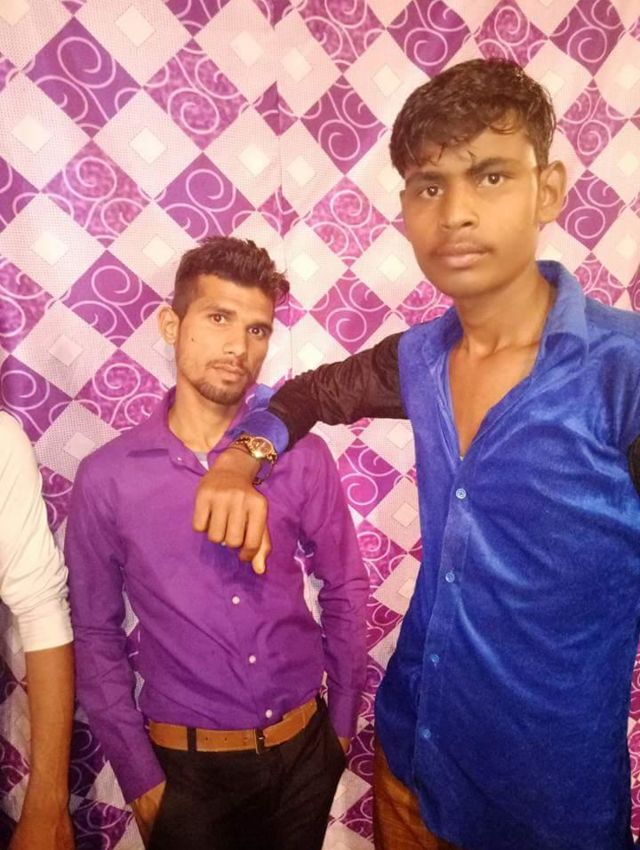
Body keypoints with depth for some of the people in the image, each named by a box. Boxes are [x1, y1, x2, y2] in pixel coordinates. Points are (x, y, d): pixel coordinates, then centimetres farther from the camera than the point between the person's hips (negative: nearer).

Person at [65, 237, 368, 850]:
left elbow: (345, 589, 0)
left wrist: (342, 720, 4)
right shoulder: (107, 476, -12)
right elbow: (96, 635, -4)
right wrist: (139, 776, -3)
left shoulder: (303, 456, -11)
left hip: (305, 748, 2)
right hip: (188, 765, -1)